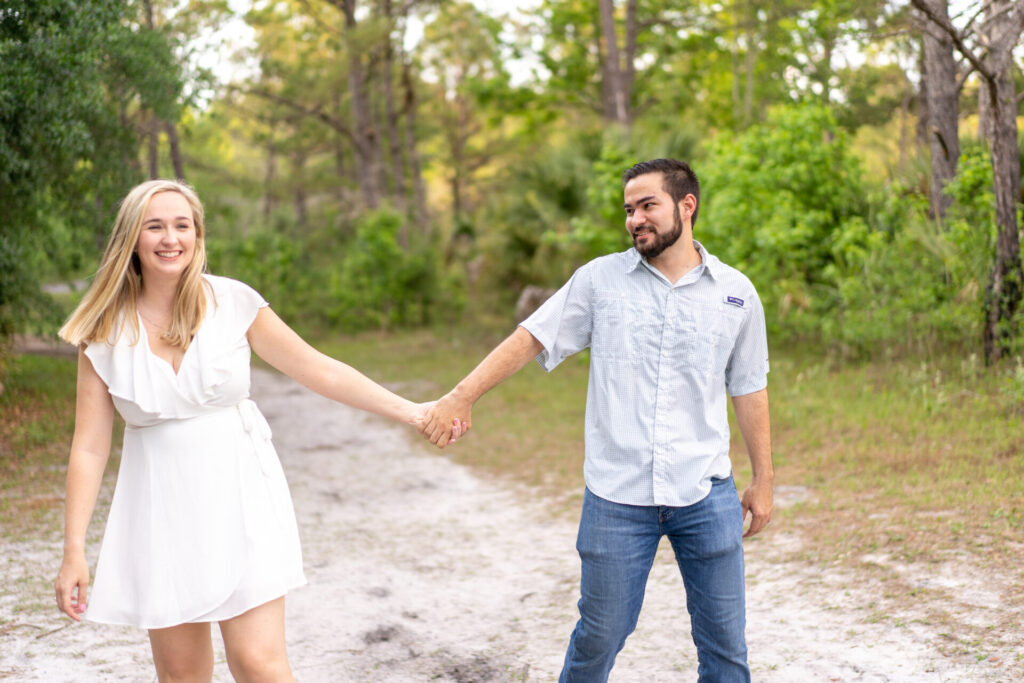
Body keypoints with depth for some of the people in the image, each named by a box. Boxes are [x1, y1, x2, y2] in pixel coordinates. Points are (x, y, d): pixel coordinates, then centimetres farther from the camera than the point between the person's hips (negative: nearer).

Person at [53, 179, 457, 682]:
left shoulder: (232, 302, -4)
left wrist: (410, 411, -6)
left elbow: (319, 371, -2)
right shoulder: (105, 330, -2)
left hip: (238, 496, -1)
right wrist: (74, 550, -4)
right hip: (161, 508, 1)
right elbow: (89, 447, -2)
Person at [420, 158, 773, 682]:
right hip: (617, 497, -1)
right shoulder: (600, 279, 2)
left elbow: (749, 390, 11)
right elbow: (530, 338, -1)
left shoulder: (735, 294, 4)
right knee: (599, 637, 10)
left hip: (706, 497, 1)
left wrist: (763, 480, 13)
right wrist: (462, 395, -12)